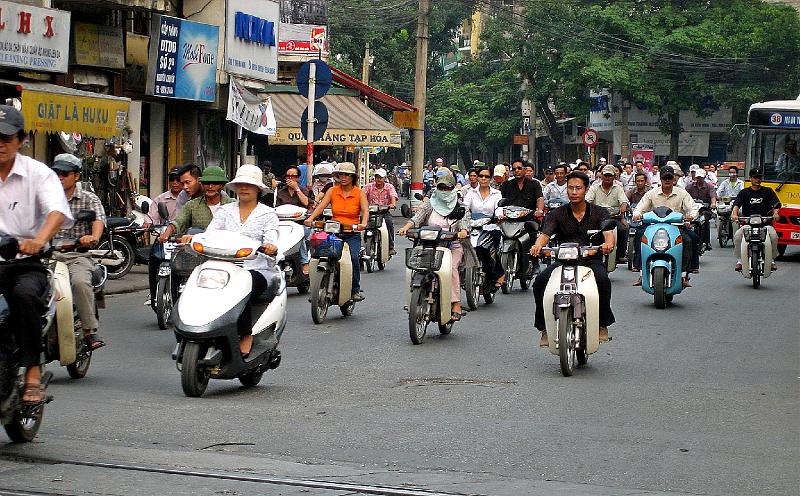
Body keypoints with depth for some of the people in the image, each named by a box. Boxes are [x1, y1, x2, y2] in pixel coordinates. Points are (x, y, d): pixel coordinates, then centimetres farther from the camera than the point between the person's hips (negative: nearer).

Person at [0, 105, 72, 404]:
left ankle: (33, 372, -28)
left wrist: (39, 240, -37)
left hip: (26, 261, -2)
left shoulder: (38, 173, 3)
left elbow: (58, 211, -14)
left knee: (24, 294, -33)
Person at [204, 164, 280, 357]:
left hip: (258, 269, -3)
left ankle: (246, 336, -25)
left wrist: (270, 247, -33)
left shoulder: (268, 214, 9)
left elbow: (271, 240, -7)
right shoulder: (225, 211, 18)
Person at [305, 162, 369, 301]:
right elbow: (321, 206, -3)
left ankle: (356, 289, -7)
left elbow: (365, 210, -9)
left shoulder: (359, 193, 5)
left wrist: (363, 223, -30)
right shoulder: (332, 191, 9)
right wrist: (310, 218, -22)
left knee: (353, 258, -24)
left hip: (352, 234, -2)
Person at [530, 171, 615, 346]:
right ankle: (544, 327, -11)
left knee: (603, 279, -34)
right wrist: (537, 246, -31)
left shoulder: (599, 213, 7)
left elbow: (608, 232, -10)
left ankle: (603, 323, -13)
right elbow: (545, 234, -6)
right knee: (540, 281, -25)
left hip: (591, 260, -1)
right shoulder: (557, 214, 9)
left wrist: (608, 244, -36)